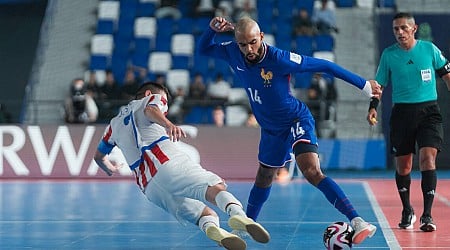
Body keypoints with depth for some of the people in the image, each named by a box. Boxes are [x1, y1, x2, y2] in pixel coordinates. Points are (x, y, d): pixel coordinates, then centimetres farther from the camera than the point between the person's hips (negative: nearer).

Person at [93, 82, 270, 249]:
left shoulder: (115, 123, 36)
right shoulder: (153, 99, 21)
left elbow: (99, 156, 46)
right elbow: (150, 110, -5)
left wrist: (109, 169, 69)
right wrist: (168, 124, -26)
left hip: (148, 186, 5)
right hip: (168, 164, -5)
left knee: (207, 214, 0)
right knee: (215, 186, -25)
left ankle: (211, 227, -39)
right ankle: (238, 214, -60)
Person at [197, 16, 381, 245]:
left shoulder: (278, 59, -27)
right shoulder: (233, 53, -11)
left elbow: (323, 65, -20)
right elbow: (203, 49, 7)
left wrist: (364, 85, -17)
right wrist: (212, 29, -15)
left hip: (297, 120, -6)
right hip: (270, 129, 7)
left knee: (312, 172, -28)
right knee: (263, 179, 24)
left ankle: (357, 222, -36)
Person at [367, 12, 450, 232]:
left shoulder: (429, 49, 0)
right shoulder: (388, 55, 1)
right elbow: (380, 84, 8)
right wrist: (373, 107, -6)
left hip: (428, 110, -1)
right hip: (401, 113, 1)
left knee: (427, 159, -16)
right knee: (402, 165, 6)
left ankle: (427, 215, -13)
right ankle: (407, 211, 28)